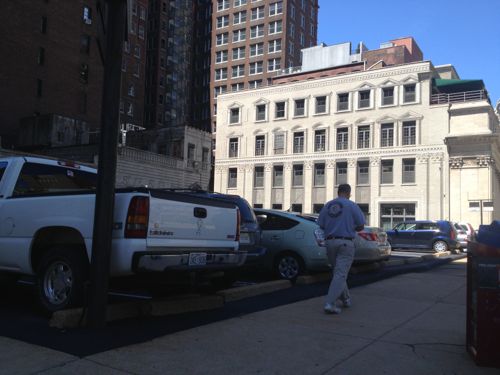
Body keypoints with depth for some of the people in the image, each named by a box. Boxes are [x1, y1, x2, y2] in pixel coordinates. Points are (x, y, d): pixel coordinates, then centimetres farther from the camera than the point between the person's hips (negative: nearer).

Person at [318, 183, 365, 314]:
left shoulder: (327, 205, 7)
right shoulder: (352, 205, -5)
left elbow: (321, 225, 5)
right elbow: (361, 226, -3)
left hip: (330, 242, 5)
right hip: (346, 242, -5)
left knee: (338, 272, 20)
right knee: (340, 274, -6)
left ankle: (345, 299, 30)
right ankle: (330, 304, -15)